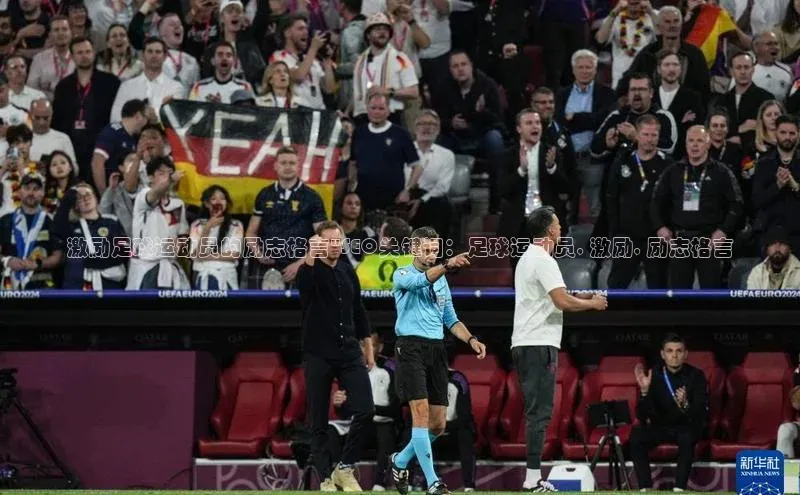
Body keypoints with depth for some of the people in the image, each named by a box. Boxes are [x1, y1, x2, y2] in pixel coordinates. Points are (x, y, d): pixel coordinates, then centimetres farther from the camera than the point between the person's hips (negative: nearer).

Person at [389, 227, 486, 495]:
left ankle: (401, 461, 29)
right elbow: (421, 281, -25)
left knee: (438, 424, 4)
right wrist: (447, 265, -41)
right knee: (421, 412, -16)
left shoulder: (441, 281, 18)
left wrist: (471, 339, 5)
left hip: (436, 350, 6)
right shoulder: (402, 275, -1)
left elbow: (451, 319, 23)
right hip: (411, 347, -6)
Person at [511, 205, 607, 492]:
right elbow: (562, 302, -21)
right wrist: (592, 304, -6)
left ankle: (533, 478, 9)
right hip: (539, 344, -10)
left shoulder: (527, 258, 18)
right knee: (540, 412, -10)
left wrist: (580, 298, 20)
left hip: (523, 344, 10)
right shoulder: (544, 261, -13)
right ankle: (533, 479, -13)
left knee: (536, 411, 10)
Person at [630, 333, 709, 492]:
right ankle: (646, 489, -28)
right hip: (660, 426, 2)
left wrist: (685, 405, -40)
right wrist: (644, 391, -30)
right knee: (637, 434, -28)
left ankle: (679, 489, -35)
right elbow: (642, 417, -13)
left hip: (687, 426, -2)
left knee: (687, 436, -37)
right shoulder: (654, 375, -8)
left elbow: (701, 415, -18)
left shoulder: (696, 375, -12)